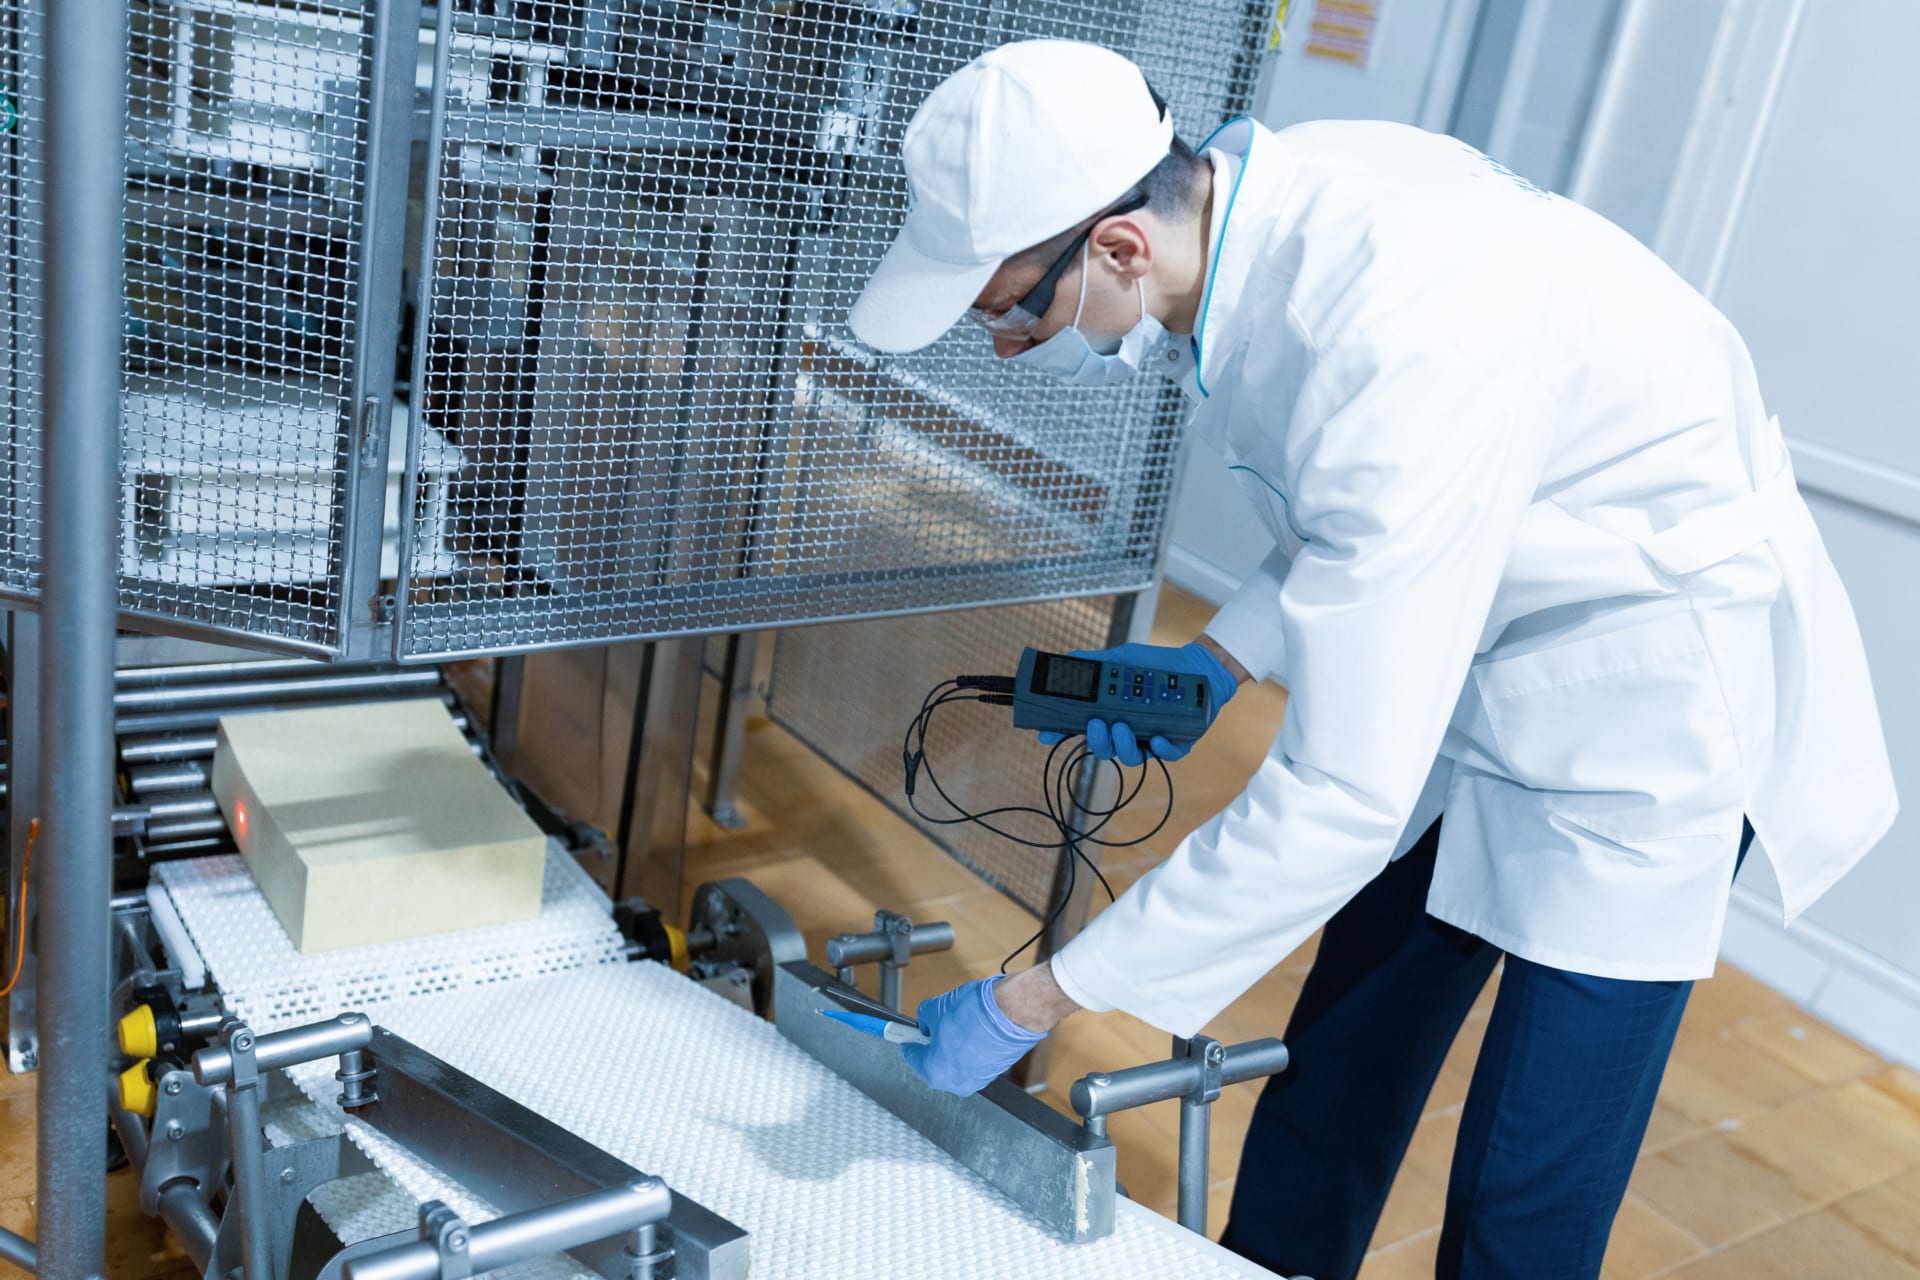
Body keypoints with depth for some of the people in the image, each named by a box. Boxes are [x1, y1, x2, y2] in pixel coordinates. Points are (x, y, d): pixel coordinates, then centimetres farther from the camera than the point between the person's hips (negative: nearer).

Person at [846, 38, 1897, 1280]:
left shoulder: (1402, 343, -37)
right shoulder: (1262, 192, -11)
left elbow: (1342, 801, -32)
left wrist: (1033, 1000, -23)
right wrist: (1222, 659, -3)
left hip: (1650, 697, -8)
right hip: (1469, 645, 8)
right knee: (1337, 1071, 15)